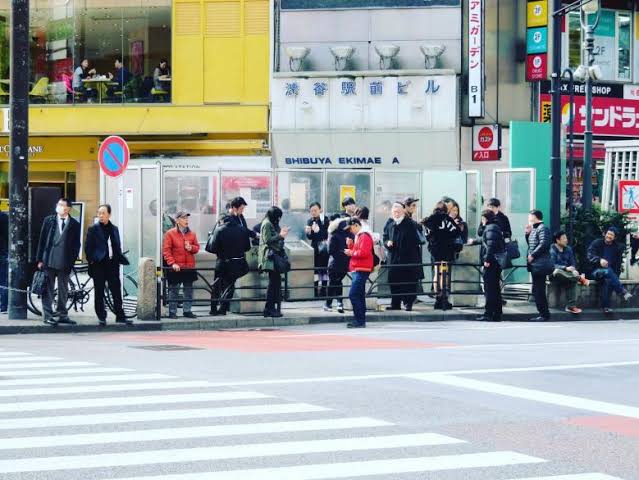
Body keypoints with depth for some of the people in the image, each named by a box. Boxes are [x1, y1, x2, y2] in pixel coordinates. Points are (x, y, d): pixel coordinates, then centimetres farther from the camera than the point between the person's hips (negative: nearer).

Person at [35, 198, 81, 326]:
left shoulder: (74, 224, 3)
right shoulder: (49, 220, 4)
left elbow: (76, 245, 5)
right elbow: (42, 240, 5)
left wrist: (72, 261, -3)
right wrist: (40, 259, 0)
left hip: (64, 263, 1)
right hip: (49, 261, -1)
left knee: (63, 290, 9)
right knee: (48, 289, 1)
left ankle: (62, 315, 17)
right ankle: (48, 315, 5)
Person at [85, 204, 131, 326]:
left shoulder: (114, 229, 12)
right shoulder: (93, 229, -1)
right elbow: (88, 247, -2)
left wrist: (121, 259, 4)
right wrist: (91, 260, -10)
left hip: (112, 264, 4)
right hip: (99, 264, -3)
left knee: (116, 291, 4)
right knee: (99, 292, 3)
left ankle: (120, 316, 10)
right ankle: (101, 317, 9)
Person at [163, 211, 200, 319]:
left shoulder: (192, 234, 9)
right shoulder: (170, 234, -3)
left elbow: (197, 247, 15)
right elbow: (166, 250, -6)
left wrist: (191, 248, -9)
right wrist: (172, 263, -17)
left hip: (189, 267, 4)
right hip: (176, 267, -4)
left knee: (189, 290, 9)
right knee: (174, 291, 1)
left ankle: (187, 310, 18)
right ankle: (172, 312, 7)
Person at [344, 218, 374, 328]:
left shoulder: (364, 236, -12)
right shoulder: (358, 236, 20)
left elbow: (363, 253, -23)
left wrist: (351, 252, -12)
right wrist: (350, 246, 8)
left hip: (361, 270, -11)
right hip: (357, 270, 11)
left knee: (353, 295, -15)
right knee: (359, 296, 11)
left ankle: (359, 320, -14)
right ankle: (360, 320, 14)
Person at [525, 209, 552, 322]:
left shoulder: (542, 228, -12)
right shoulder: (534, 229, 19)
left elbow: (543, 244, -21)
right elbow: (530, 244, 24)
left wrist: (532, 255, -17)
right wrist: (528, 233, 11)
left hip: (540, 265, -10)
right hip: (535, 265, 10)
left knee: (538, 290, -9)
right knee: (537, 291, 12)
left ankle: (544, 314, -6)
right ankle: (543, 313, 17)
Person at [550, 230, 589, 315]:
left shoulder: (568, 249, 13)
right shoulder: (552, 250, -6)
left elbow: (573, 263, 11)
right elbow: (552, 265, -16)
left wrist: (574, 270, -13)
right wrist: (566, 268, -29)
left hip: (567, 274, 4)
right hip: (555, 273, -4)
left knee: (573, 280, -29)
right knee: (558, 271, -40)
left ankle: (571, 305, -32)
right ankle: (580, 278, -40)